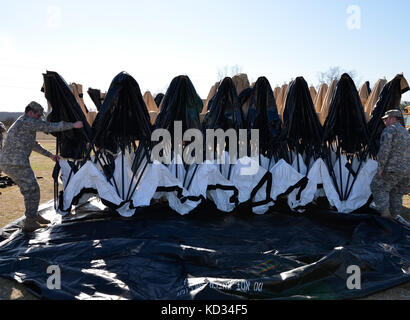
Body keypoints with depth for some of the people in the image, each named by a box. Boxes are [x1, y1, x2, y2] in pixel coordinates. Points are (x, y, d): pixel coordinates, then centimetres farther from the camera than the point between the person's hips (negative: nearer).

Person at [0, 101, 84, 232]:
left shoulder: (20, 123, 24)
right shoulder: (27, 121, -9)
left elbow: (34, 144, 31)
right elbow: (50, 127, -13)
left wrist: (50, 155, 30)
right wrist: (73, 125, -8)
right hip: (17, 163, -10)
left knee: (29, 189, 20)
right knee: (32, 191, -2)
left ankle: (34, 215, 31)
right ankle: (29, 223, 1)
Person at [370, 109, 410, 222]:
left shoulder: (389, 130, -7)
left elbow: (385, 150, -18)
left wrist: (380, 168, -15)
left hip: (393, 169, -8)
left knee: (378, 187, 6)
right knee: (396, 192, 18)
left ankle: (385, 212, 2)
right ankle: (395, 215, 23)